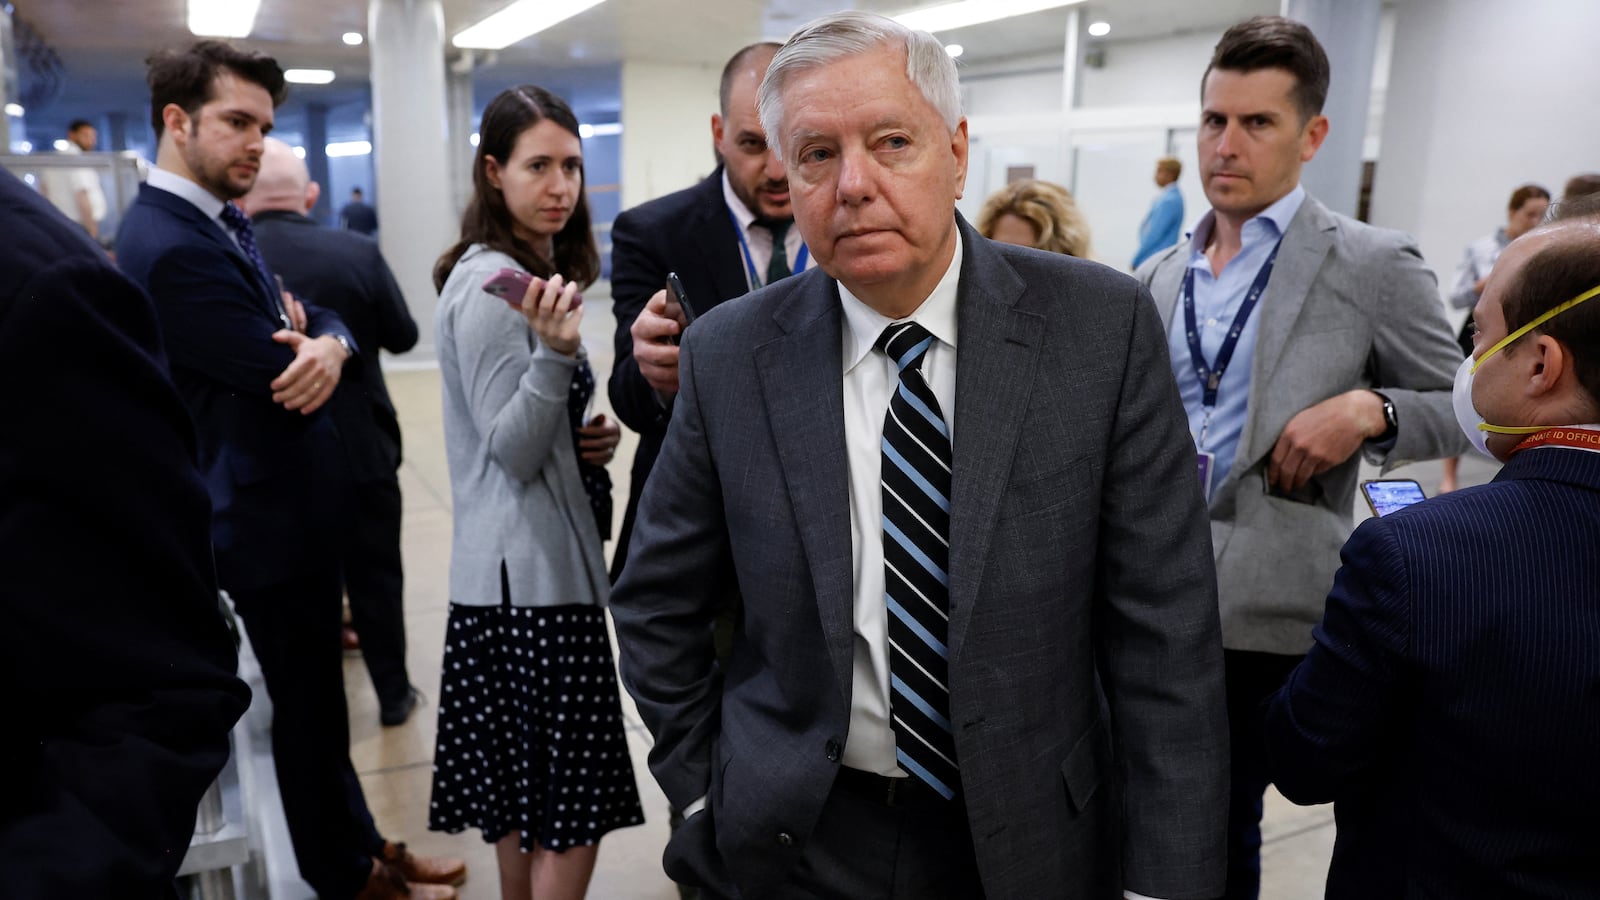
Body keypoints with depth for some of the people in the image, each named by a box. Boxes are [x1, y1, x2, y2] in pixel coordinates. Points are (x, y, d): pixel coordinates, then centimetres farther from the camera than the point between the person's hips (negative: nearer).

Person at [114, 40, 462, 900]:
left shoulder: (225, 224, 9)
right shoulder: (170, 246, -23)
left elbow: (321, 322, 5)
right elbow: (281, 371, -25)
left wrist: (325, 344, -17)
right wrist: (303, 347, -3)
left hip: (295, 505, 9)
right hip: (269, 520, -9)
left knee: (316, 698, 21)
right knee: (307, 708, 8)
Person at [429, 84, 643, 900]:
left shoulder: (532, 272, 14)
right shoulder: (489, 285, -15)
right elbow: (512, 453, -17)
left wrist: (587, 440, 2)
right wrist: (555, 349, -30)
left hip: (527, 563, 10)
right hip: (531, 570, -10)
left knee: (523, 791, 18)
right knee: (573, 808, -1)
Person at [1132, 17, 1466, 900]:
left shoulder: (1374, 265, -4)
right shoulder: (1158, 275, 10)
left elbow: (1465, 410, 1)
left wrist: (1368, 411, -17)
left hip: (1261, 608, -4)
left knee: (1219, 825, 7)